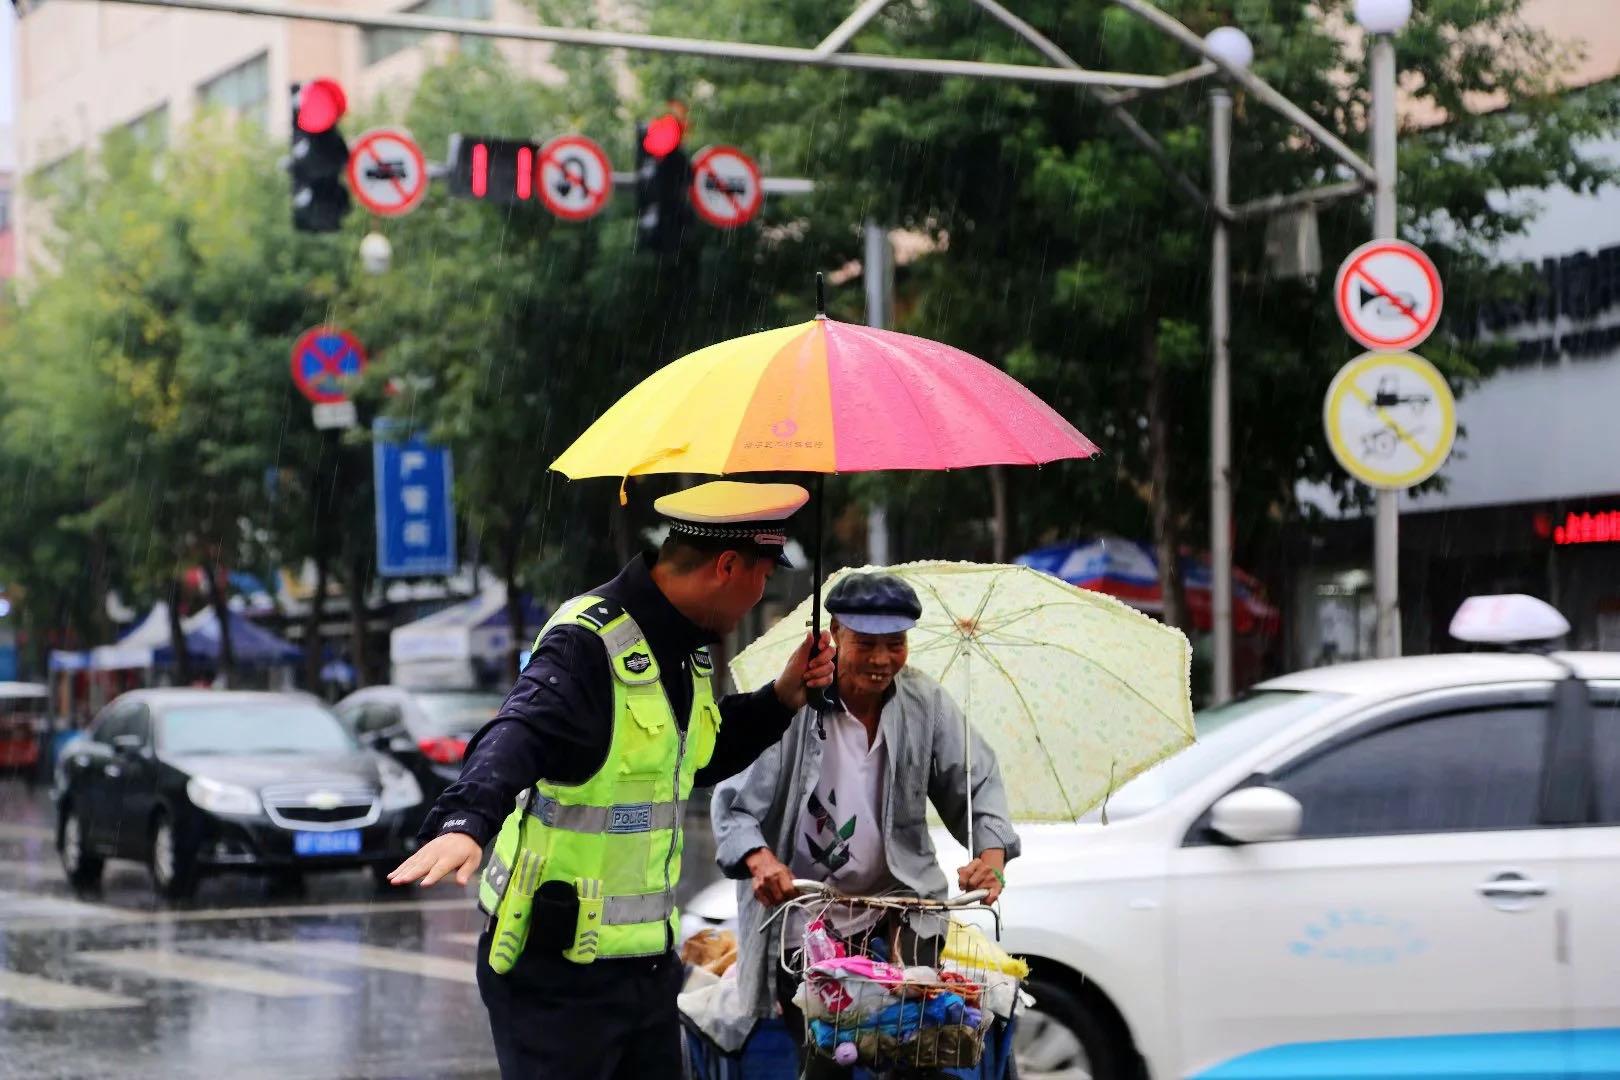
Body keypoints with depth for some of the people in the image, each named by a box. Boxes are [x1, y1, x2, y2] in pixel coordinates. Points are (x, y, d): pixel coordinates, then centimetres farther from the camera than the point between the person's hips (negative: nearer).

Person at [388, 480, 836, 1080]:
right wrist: (463, 822, -53)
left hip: (647, 956, 9)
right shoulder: (590, 643, -20)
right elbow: (515, 736, -36)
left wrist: (782, 696, 10)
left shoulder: (687, 646, 10)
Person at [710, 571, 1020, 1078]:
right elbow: (733, 804, -12)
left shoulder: (925, 703, -1)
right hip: (800, 925, -2)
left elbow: (976, 785, 3)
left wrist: (992, 852, -18)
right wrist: (759, 859, -33)